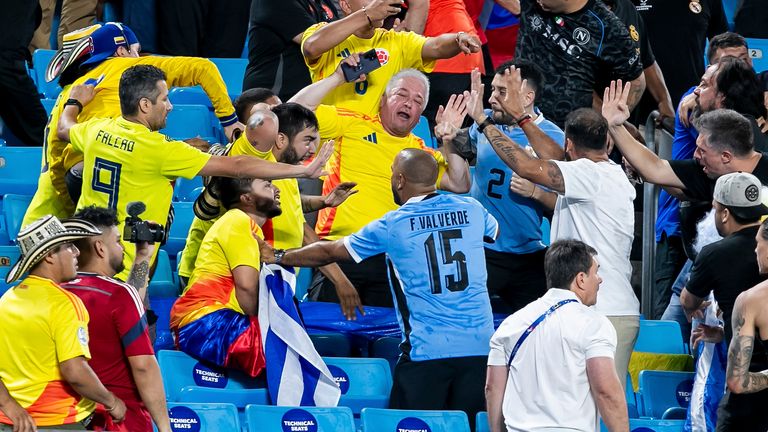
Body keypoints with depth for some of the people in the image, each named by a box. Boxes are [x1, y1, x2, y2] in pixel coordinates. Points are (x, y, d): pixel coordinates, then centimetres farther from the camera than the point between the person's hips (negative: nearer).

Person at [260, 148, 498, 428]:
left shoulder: (392, 226, -2)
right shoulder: (472, 210, 6)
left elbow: (330, 252, 11)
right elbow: (493, 231, 33)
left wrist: (278, 258, 26)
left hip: (427, 350, -3)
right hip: (479, 348, 3)